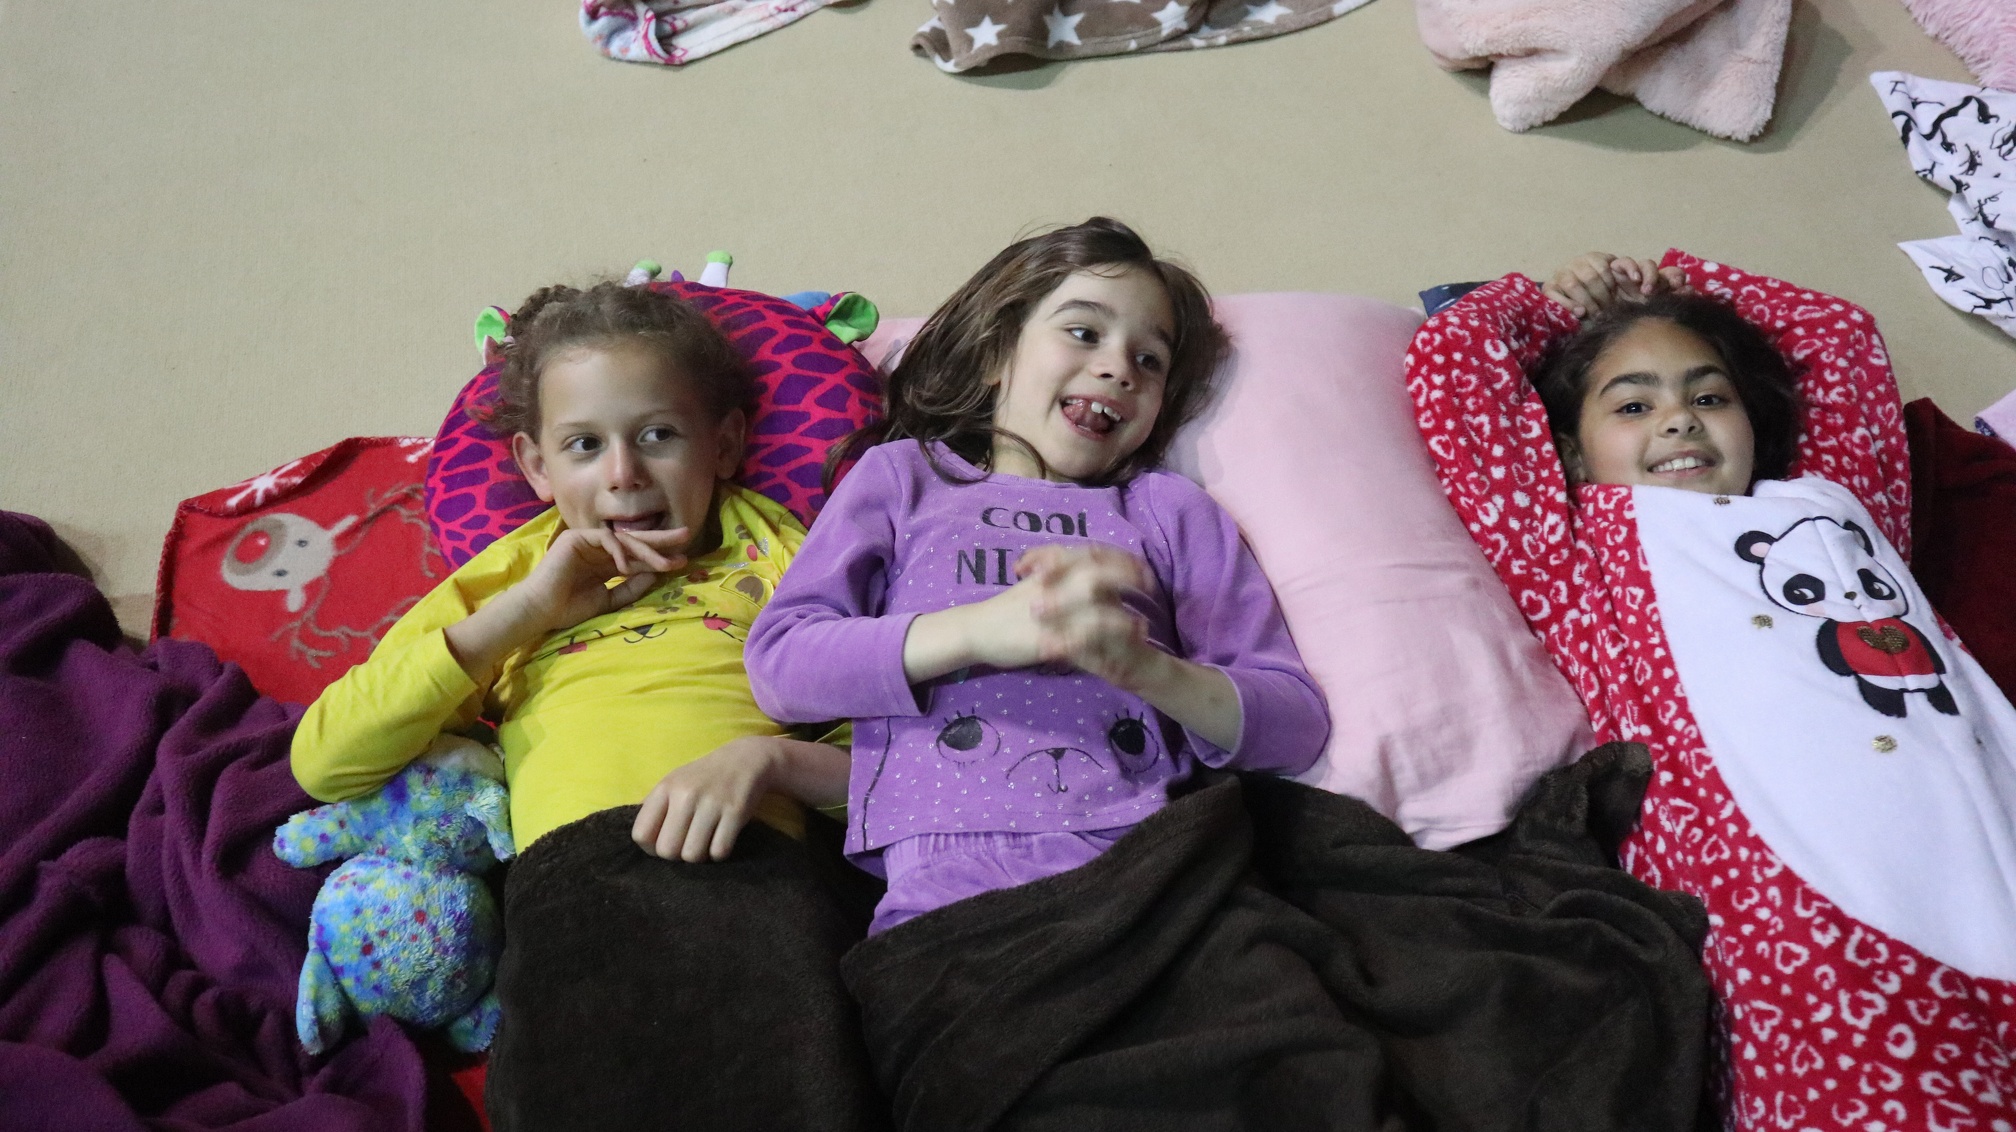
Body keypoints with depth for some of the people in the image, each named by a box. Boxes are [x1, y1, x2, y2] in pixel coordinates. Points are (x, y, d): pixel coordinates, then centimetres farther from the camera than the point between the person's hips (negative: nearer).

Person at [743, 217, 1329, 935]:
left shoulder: (1172, 508, 25)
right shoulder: (902, 474, 22)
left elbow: (1296, 722, 14)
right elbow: (777, 661, 7)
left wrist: (1146, 666, -7)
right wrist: (980, 628, -7)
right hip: (947, 890, -2)